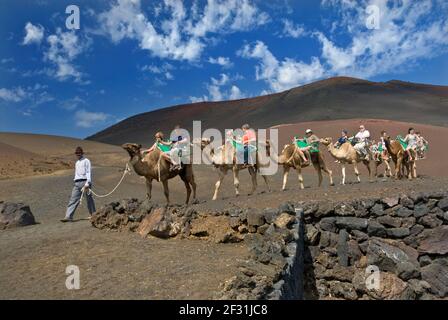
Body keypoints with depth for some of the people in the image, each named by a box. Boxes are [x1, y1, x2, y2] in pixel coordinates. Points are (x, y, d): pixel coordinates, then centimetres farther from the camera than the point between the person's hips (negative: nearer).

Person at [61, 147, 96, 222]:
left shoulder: (86, 161, -1)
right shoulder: (77, 163, 22)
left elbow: (88, 173, -9)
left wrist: (87, 184, -18)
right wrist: (74, 181, 15)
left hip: (84, 182, -6)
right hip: (77, 183, 6)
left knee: (89, 199, 3)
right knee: (73, 200, -3)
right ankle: (68, 217, -8)